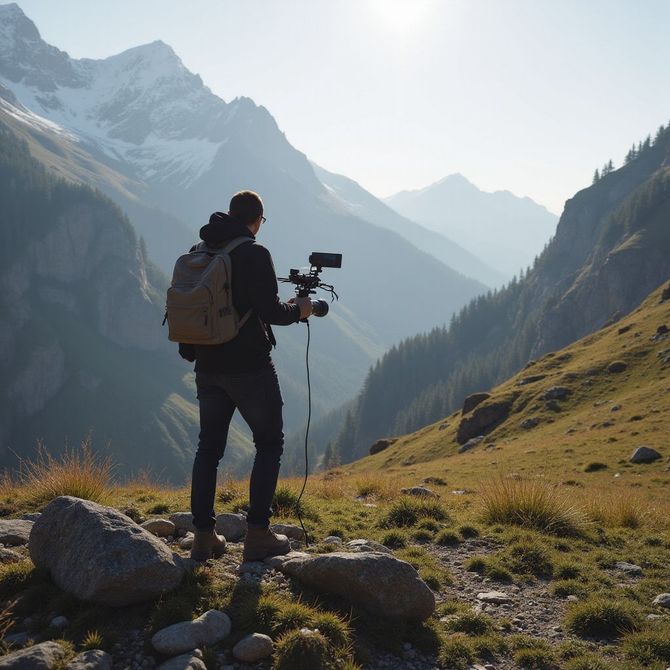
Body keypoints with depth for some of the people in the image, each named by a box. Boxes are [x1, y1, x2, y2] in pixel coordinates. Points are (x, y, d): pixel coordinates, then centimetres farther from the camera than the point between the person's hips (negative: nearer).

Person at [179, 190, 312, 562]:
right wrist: (298, 309, 1)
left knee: (209, 446, 12)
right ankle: (257, 534, 2)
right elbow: (269, 311, -18)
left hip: (208, 367, 6)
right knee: (269, 444, 7)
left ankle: (203, 535, 12)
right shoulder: (254, 254, -12)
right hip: (249, 366, -6)